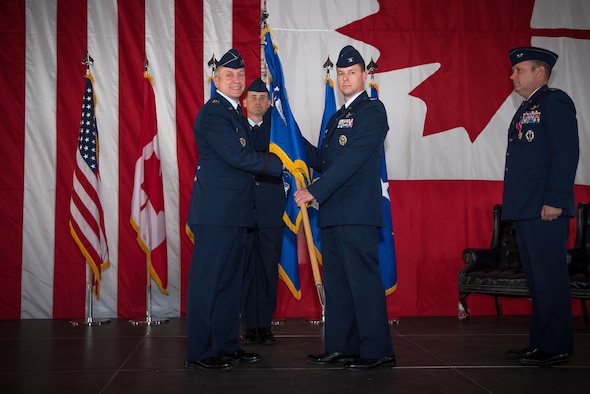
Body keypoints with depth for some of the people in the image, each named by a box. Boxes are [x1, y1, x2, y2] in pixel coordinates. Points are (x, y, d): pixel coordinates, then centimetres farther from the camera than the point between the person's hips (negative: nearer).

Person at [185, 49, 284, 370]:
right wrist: (279, 164, -13)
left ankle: (227, 345, 24)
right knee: (207, 280, -3)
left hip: (235, 212, 10)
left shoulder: (235, 112, 19)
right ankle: (198, 353, 4)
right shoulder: (212, 112, -11)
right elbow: (237, 156, -20)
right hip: (216, 211, -10)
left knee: (230, 281, 14)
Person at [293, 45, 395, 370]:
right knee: (336, 282, 11)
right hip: (333, 212, 9)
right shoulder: (337, 118, 23)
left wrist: (315, 191, -20)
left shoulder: (372, 110, -5)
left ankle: (378, 352, -1)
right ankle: (341, 347, 19)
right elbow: (322, 161, 23)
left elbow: (353, 158, -16)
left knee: (362, 280, -8)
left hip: (356, 211, -9)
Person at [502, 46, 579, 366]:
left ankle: (555, 348, 2)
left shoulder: (555, 101, -6)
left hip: (544, 208, -10)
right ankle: (539, 342, 20)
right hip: (525, 208, 10)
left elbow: (567, 153, -15)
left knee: (549, 278, -5)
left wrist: (555, 200, -21)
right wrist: (516, 206, 16)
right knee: (535, 278, 13)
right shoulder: (526, 109, 21)